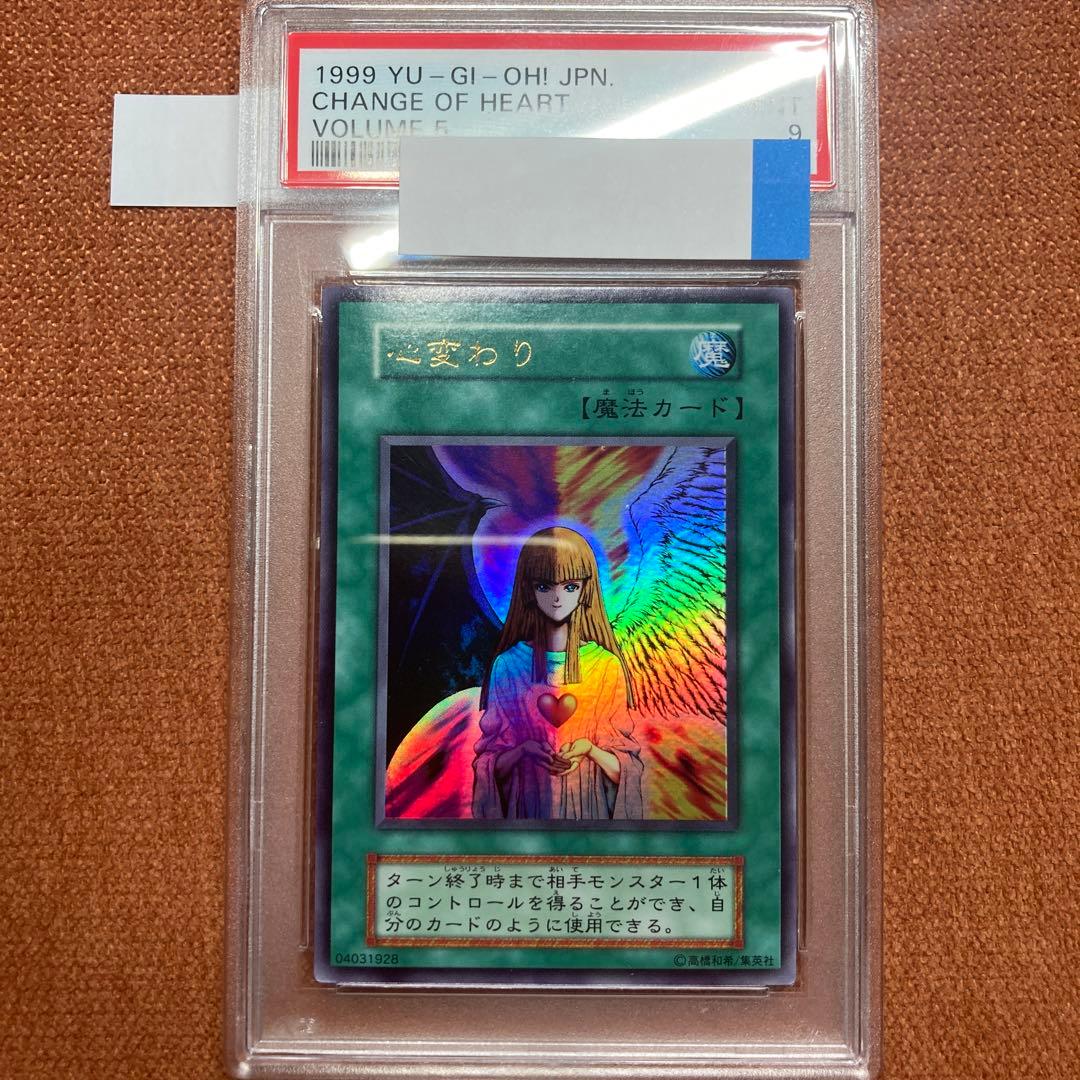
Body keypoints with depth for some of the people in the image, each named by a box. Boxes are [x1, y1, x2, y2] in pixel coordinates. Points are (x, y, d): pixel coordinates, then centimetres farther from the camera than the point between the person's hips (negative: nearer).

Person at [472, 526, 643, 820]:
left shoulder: (608, 665, -8)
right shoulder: (507, 664, -6)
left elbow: (626, 769, -3)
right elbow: (492, 765, -2)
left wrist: (589, 748, -20)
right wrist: (524, 750, -19)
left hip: (590, 803, 0)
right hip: (528, 803, 0)